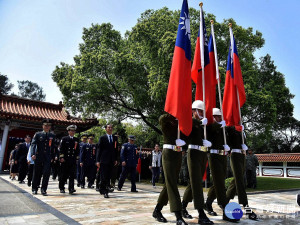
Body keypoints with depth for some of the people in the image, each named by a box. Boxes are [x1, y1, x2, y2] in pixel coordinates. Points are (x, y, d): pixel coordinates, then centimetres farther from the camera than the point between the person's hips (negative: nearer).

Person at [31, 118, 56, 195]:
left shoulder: (52, 136, 10)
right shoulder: (37, 134, 5)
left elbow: (53, 147, 11)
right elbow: (33, 144, -5)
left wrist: (53, 157, 5)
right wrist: (33, 154, -20)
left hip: (48, 157, 1)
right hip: (38, 157, -1)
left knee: (47, 173, -8)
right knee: (37, 173, 8)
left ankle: (43, 189, 1)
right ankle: (34, 189, 24)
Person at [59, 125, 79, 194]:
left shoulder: (76, 140, 11)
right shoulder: (64, 139, 1)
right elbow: (61, 149, -3)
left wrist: (77, 157, 8)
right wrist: (61, 157, -10)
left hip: (73, 160, 2)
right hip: (65, 160, -2)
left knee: (72, 174, -5)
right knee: (64, 175, 7)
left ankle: (71, 189, -5)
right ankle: (61, 188, 23)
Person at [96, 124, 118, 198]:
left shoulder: (115, 138, 12)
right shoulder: (102, 138, 0)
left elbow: (116, 149, 14)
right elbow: (99, 149, -2)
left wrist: (116, 159, 8)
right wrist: (98, 160, -8)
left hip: (111, 161, 4)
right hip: (104, 160, -4)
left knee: (108, 177, 10)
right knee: (104, 177, -3)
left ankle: (102, 189, 25)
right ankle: (105, 192, 5)